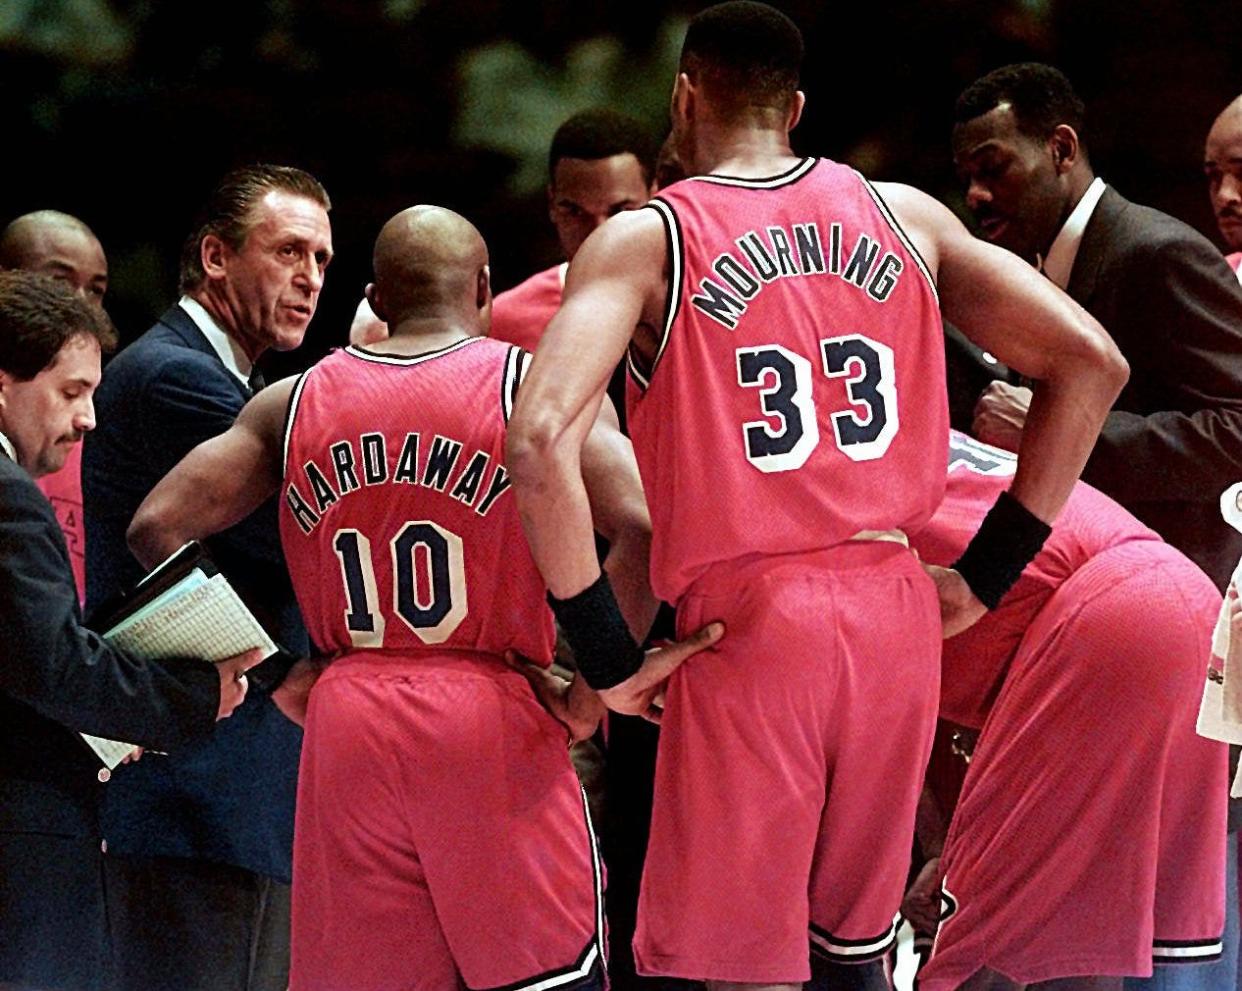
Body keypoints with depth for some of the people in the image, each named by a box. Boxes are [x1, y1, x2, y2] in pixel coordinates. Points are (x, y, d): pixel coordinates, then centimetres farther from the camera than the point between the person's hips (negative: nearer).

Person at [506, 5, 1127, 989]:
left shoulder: (642, 242, -2)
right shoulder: (903, 215, 10)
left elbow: (543, 440, -17)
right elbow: (1091, 362, 8)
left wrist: (604, 653, -10)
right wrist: (987, 574, 10)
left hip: (746, 625, -4)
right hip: (896, 613, 4)